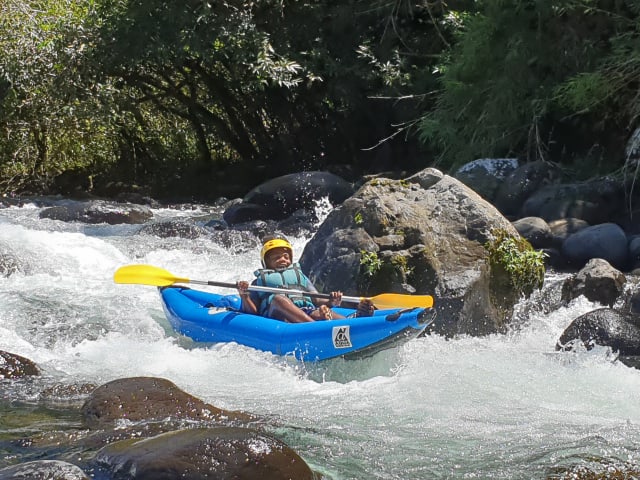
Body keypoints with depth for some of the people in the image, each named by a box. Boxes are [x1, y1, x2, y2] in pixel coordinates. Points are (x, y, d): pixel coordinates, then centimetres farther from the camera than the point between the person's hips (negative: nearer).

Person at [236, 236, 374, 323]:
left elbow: (317, 300, 22)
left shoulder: (299, 275, 38)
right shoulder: (260, 280, 32)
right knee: (278, 298, -37)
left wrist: (331, 302, 0)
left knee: (322, 311, -32)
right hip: (275, 314, -3)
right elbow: (252, 311, 17)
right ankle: (321, 328, -63)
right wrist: (244, 296, -3)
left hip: (307, 311, 3)